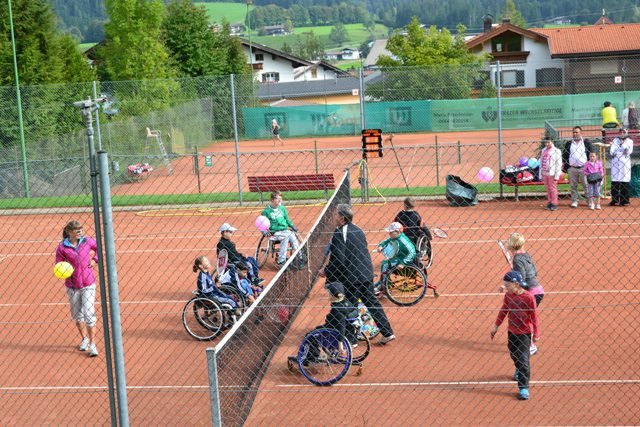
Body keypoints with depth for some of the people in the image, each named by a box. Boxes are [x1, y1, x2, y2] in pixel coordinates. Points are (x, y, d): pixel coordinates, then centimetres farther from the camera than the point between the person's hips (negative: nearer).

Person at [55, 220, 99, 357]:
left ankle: (92, 344, -1)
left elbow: (99, 247, 16)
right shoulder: (62, 248, -8)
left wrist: (94, 259, 2)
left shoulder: (87, 241, -4)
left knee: (89, 314, -9)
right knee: (77, 315, 14)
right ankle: (84, 339, 37)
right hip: (72, 286, 1)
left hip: (88, 285, -1)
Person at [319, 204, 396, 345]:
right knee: (372, 303, 15)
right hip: (367, 273, 8)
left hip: (351, 277, -8)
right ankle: (387, 333, 17)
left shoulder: (339, 234, -17)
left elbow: (338, 259, -23)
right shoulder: (357, 230, 11)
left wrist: (325, 271, -6)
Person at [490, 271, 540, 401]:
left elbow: (534, 316, -12)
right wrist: (496, 326, 12)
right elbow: (503, 311, 8)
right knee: (513, 355, 21)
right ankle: (519, 371, 53)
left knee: (523, 359, -8)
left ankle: (523, 388, -5)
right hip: (512, 331, 6)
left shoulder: (528, 297, -20)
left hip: (525, 333, -6)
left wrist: (536, 333, -8)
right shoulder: (508, 295, -5)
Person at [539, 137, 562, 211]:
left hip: (552, 174, -6)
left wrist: (557, 175, -12)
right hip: (544, 173, 6)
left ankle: (554, 204, 2)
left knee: (553, 188, -3)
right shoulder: (543, 151, 13)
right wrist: (540, 175, 15)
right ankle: (549, 202, 18)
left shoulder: (556, 151, -5)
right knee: (548, 188, 10)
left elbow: (558, 164, -7)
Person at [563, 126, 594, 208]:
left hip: (583, 168, -2)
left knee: (586, 185, -1)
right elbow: (564, 155, 11)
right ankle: (574, 201, 11)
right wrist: (565, 167, 3)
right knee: (573, 186, 4)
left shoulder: (587, 143, 6)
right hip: (572, 168, 2)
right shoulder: (568, 143, 10)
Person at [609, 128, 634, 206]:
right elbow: (611, 152, 2)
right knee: (614, 182, -3)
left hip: (625, 163, -1)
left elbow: (629, 152, -5)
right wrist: (622, 152, -7)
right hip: (615, 163, 1)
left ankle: (624, 201, 0)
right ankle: (615, 200, 0)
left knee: (625, 182, -4)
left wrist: (622, 144, -2)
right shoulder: (615, 140, 14)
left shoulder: (629, 141, 11)